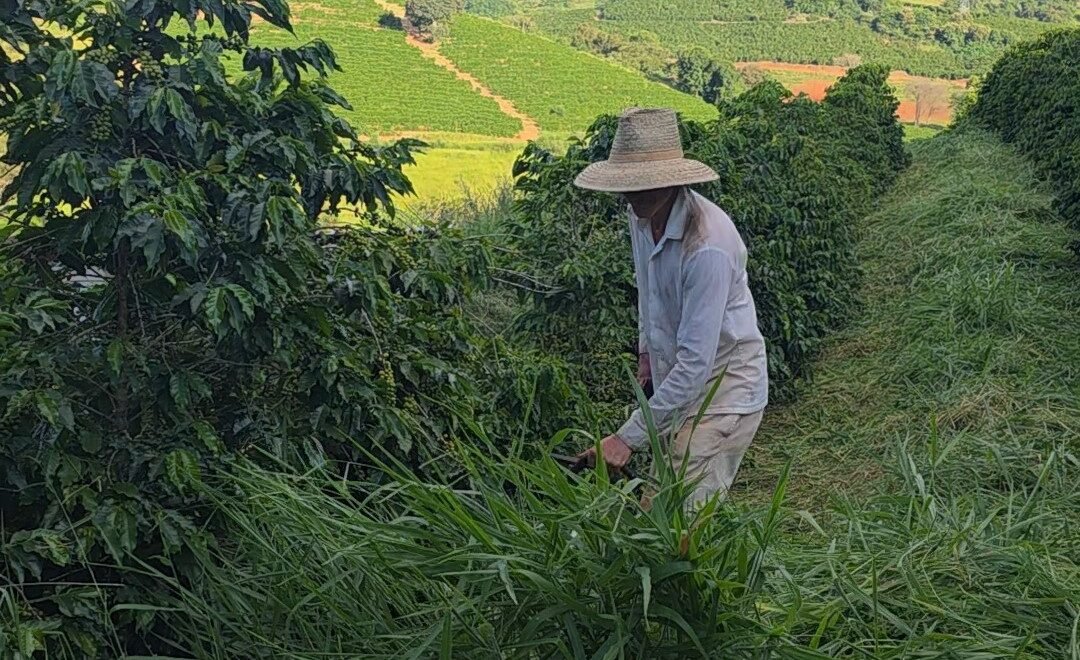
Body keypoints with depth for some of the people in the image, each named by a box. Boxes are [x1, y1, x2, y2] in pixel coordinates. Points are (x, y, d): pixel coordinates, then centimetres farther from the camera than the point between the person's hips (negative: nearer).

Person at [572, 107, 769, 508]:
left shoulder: (708, 246, -30)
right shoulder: (642, 215, -4)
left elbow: (696, 362, -31)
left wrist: (629, 437, -29)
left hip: (722, 389, -8)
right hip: (676, 383, 8)